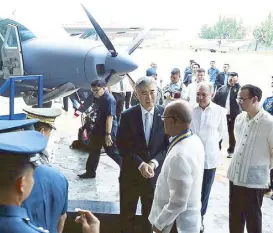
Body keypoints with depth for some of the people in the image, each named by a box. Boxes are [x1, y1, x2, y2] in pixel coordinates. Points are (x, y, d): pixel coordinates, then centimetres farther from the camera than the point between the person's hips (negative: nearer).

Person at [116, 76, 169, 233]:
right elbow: (122, 146, -8)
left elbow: (169, 144, -3)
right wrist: (140, 164, -18)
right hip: (131, 173, 0)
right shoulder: (127, 116, -7)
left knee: (151, 215, 17)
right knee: (127, 215, 14)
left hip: (155, 173, 1)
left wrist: (154, 163, -16)